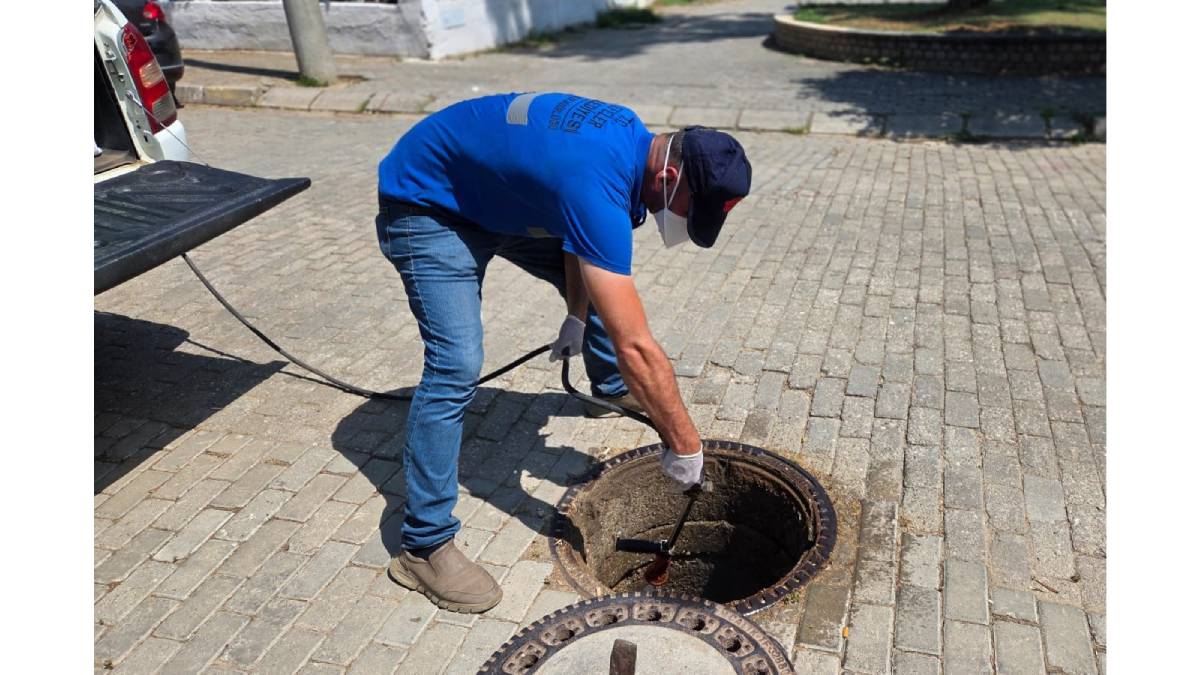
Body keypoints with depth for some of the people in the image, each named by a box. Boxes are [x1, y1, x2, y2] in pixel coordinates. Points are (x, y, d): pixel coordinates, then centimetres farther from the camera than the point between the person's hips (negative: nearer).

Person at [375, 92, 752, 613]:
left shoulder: (633, 137, -11)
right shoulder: (598, 185, -39)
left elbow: (582, 235, 8)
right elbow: (635, 346, -40)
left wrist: (577, 314, 7)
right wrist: (683, 444, -31)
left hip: (494, 190, 9)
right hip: (426, 205, -9)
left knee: (602, 282, 16)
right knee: (457, 366, -22)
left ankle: (610, 385, 46)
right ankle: (424, 546, -9)